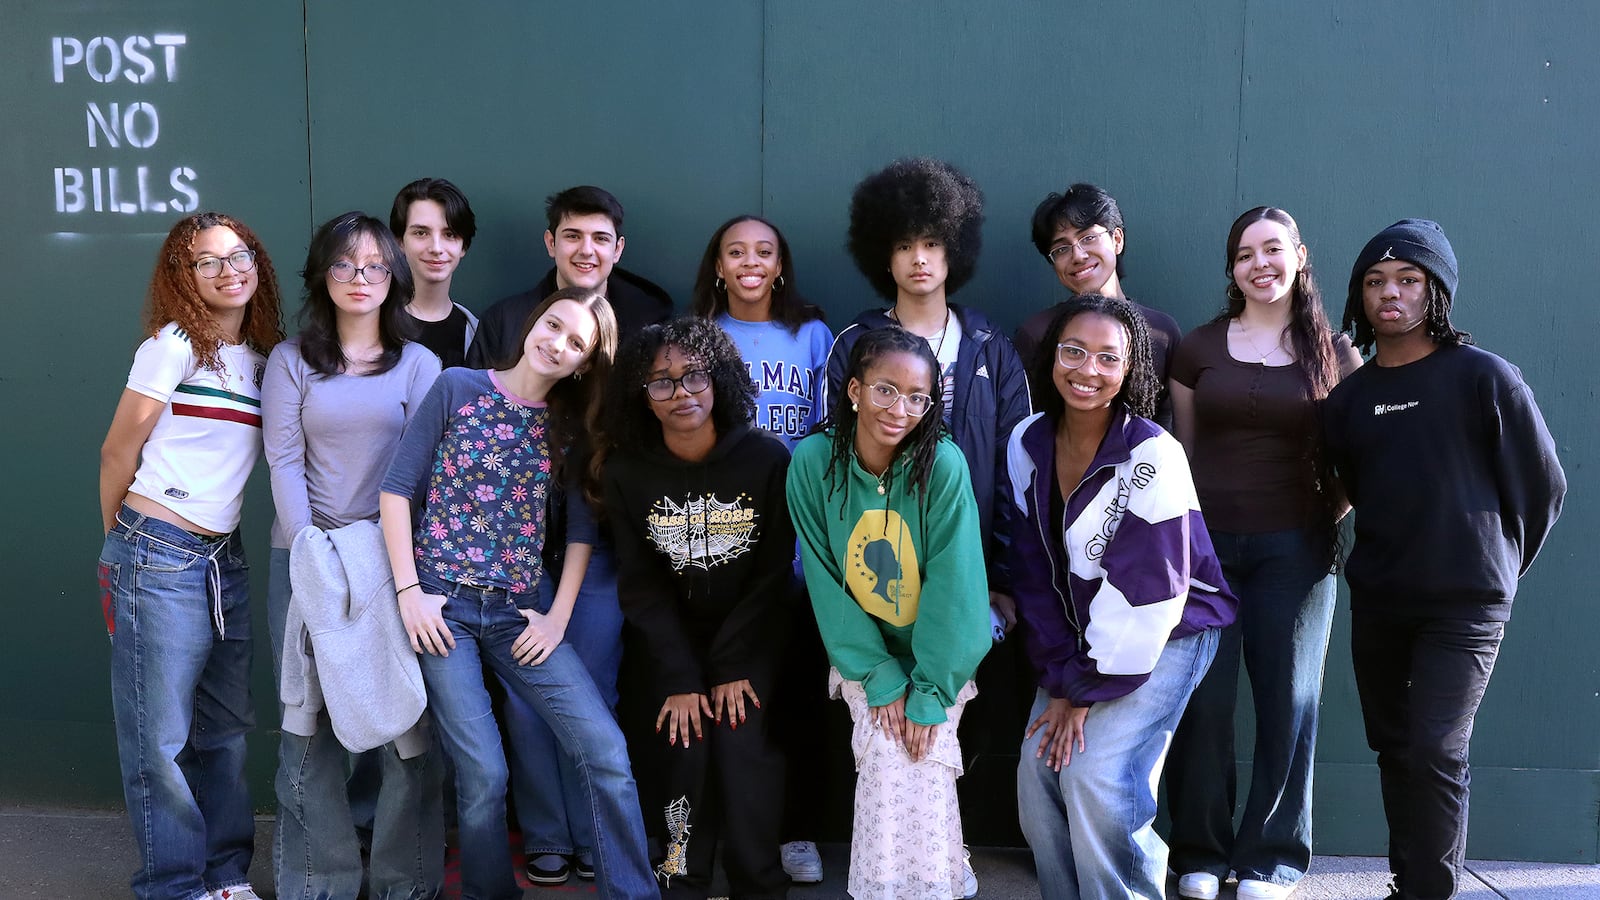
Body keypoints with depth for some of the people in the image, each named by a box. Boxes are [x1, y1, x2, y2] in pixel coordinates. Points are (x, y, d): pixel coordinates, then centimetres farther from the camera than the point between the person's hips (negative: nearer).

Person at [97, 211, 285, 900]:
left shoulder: (265, 359, 10)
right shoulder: (174, 345, -7)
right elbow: (117, 454, -3)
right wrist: (124, 545, 6)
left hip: (225, 558, 6)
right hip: (159, 558, -6)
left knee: (226, 727, 13)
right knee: (160, 737, 0)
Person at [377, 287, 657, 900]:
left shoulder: (570, 426, 8)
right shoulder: (458, 388, -1)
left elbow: (581, 526, 9)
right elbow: (397, 488, -2)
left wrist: (559, 616, 1)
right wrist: (409, 591, -8)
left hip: (520, 611, 3)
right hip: (443, 607, -3)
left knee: (605, 750, -9)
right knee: (483, 773, -8)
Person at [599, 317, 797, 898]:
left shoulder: (766, 459, -11)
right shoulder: (628, 473, -6)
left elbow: (772, 574, -8)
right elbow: (641, 585, -4)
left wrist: (735, 669, -13)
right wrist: (679, 678, -12)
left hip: (751, 639, -1)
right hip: (673, 645, 1)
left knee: (741, 745, -16)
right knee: (687, 750, -14)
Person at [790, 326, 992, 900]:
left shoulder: (944, 466, -20)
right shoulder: (813, 463, -14)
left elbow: (952, 586, -17)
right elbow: (826, 584, -9)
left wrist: (930, 692, -18)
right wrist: (879, 678, -14)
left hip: (939, 654, -1)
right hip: (863, 652, 1)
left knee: (925, 766, -17)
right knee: (887, 760, -16)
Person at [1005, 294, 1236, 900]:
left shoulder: (1152, 454, -21)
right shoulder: (1028, 443, -5)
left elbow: (1146, 588, -21)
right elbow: (1034, 570, -1)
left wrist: (1089, 691, -16)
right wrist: (1060, 680, -7)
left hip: (1165, 633, -5)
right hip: (1081, 635, 5)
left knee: (1096, 775, -19)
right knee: (1038, 770, -7)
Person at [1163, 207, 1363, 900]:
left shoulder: (1334, 354, 4)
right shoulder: (1200, 348, 6)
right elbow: (1182, 449, 9)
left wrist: (1328, 520, -4)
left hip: (1294, 549, 0)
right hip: (1207, 542, 0)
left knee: (1287, 699, 4)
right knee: (1203, 699, 0)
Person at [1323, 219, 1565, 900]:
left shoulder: (1484, 377, -6)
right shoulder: (1348, 398, 7)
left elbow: (1542, 486, 1)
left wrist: (1495, 568, 9)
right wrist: (1390, 560, 14)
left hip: (1465, 606, -5)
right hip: (1376, 604, 5)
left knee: (1435, 753, -11)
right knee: (1393, 747, 11)